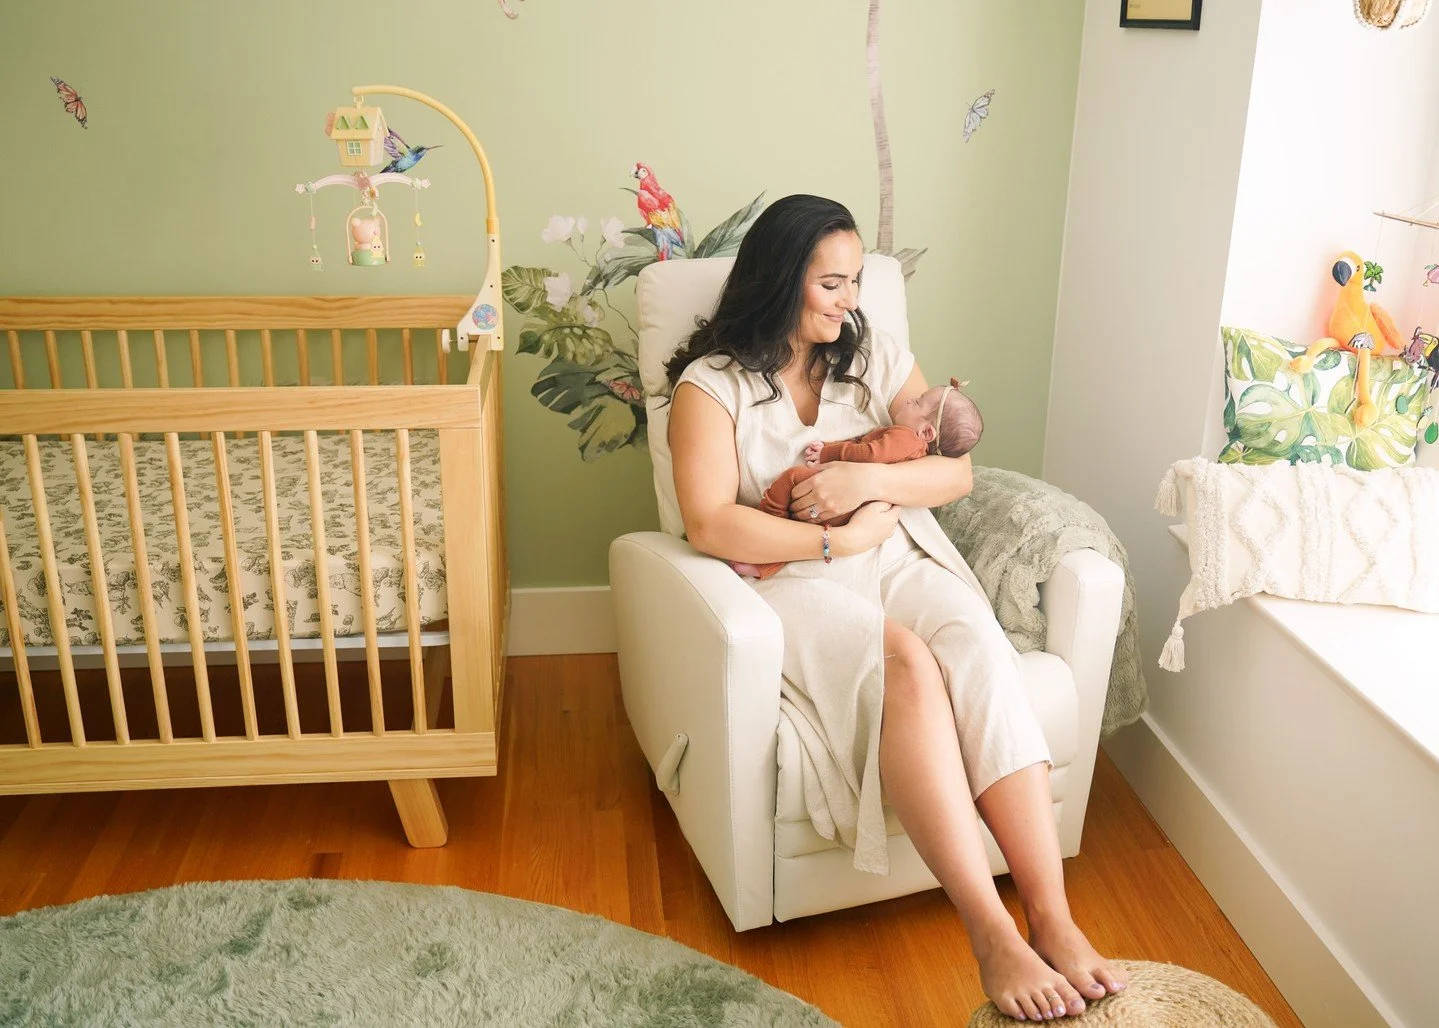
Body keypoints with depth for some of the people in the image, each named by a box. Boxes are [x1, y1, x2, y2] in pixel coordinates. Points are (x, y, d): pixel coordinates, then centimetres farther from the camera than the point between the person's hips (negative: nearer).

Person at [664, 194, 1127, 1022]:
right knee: (907, 665, -36)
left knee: (983, 653, -30)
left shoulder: (877, 358, 15)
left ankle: (1054, 921, -33)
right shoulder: (713, 384, 2)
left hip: (901, 557, 4)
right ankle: (992, 935, -37)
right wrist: (839, 540, -13)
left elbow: (957, 471, 8)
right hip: (791, 580, -4)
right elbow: (710, 524, -11)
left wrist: (869, 479, -10)